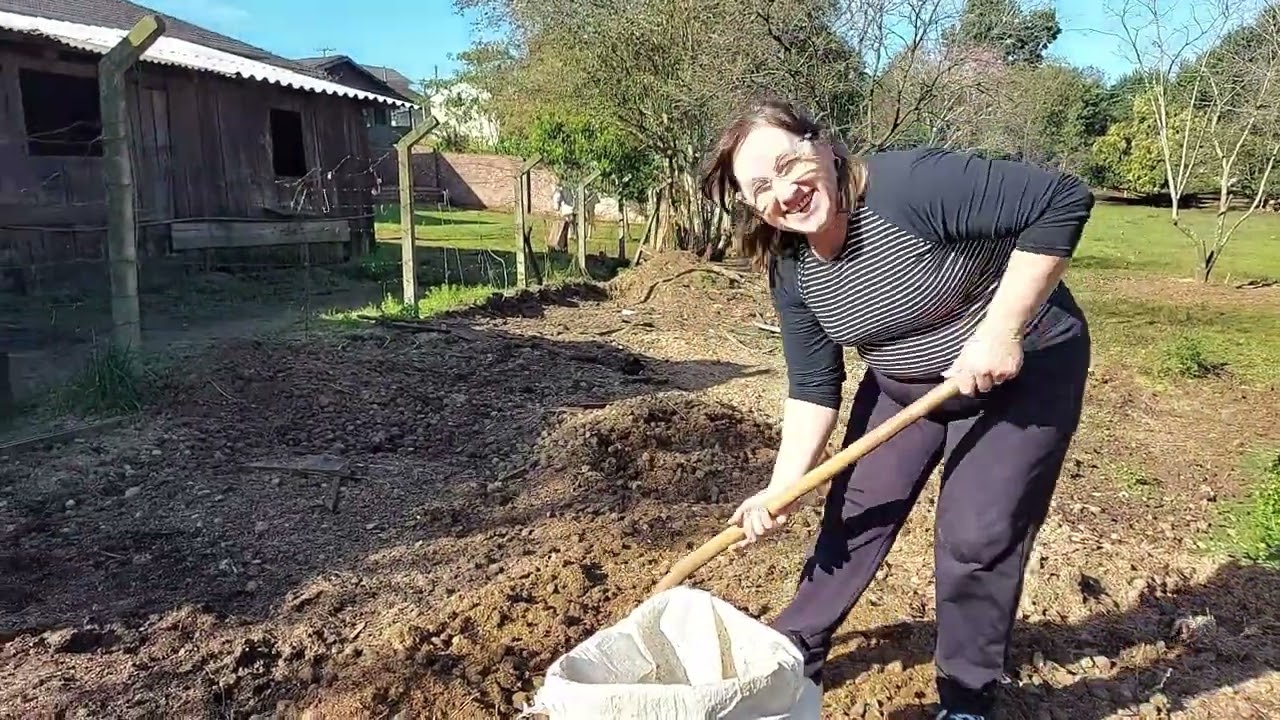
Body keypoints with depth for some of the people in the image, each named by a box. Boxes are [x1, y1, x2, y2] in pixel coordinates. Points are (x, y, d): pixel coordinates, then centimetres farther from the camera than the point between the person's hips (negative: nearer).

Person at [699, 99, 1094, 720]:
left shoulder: (912, 184, -31)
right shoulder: (791, 271, -12)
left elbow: (1062, 201, -31)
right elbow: (814, 387, -8)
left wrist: (1001, 330, -33)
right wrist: (782, 488, -17)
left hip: (1023, 368, -5)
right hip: (902, 384, 5)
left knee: (976, 538, -4)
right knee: (855, 513, 7)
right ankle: (793, 653, 26)